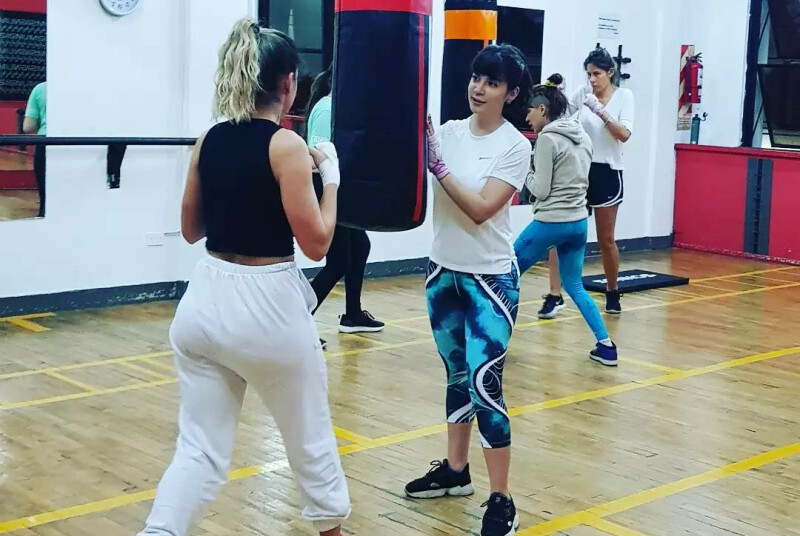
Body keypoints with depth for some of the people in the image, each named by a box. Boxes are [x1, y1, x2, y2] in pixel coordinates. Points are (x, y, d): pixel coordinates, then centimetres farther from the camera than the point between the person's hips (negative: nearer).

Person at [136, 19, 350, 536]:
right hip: (267, 307, -5)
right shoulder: (286, 145, -13)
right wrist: (331, 174, 1)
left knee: (201, 449, 10)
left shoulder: (209, 141, 5)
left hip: (205, 301, 5)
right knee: (310, 433, 19)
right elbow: (316, 242, -11)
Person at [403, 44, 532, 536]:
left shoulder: (515, 146, -11)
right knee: (457, 375, 17)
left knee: (484, 383, -10)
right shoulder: (449, 132, 2)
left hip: (491, 278, -5)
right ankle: (455, 470, 32)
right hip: (444, 271, 5)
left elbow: (481, 209, -20)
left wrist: (437, 164, -22)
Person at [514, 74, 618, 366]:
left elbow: (540, 190, -13)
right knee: (575, 287, 16)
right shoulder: (582, 136, 10)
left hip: (549, 222, -8)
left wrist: (526, 173, 4)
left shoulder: (548, 138, -13)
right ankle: (606, 345, 9)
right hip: (579, 222, 8)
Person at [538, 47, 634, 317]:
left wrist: (601, 111, -26)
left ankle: (612, 292, 31)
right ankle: (555, 295, -5)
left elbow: (624, 134, -15)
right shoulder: (582, 93, 3)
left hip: (607, 172, -1)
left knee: (606, 239, 9)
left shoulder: (624, 95, -3)